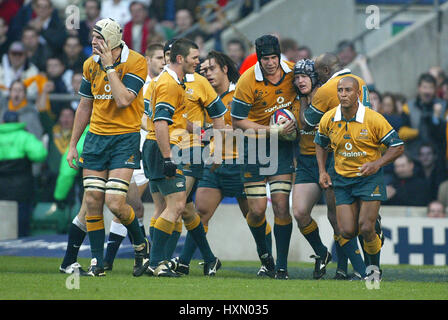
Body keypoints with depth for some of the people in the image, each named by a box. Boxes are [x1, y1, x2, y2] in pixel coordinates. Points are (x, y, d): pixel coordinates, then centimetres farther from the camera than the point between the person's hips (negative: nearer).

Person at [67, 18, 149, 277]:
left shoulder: (136, 63, -13)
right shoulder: (91, 64, 5)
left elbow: (123, 100, -25)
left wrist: (109, 65, -20)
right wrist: (73, 144, 15)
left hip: (125, 139, -5)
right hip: (96, 137, 5)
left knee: (115, 203, -13)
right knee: (93, 202, -1)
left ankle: (141, 243, 14)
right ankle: (97, 263, 8)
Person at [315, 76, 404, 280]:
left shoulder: (374, 119, -15)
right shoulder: (328, 120, -5)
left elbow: (397, 146, -8)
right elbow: (320, 144, 16)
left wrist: (377, 163, -22)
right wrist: (322, 171, 4)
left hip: (370, 178, -3)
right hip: (342, 179, 3)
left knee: (366, 228, -14)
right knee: (347, 231, -5)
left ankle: (374, 266, 13)